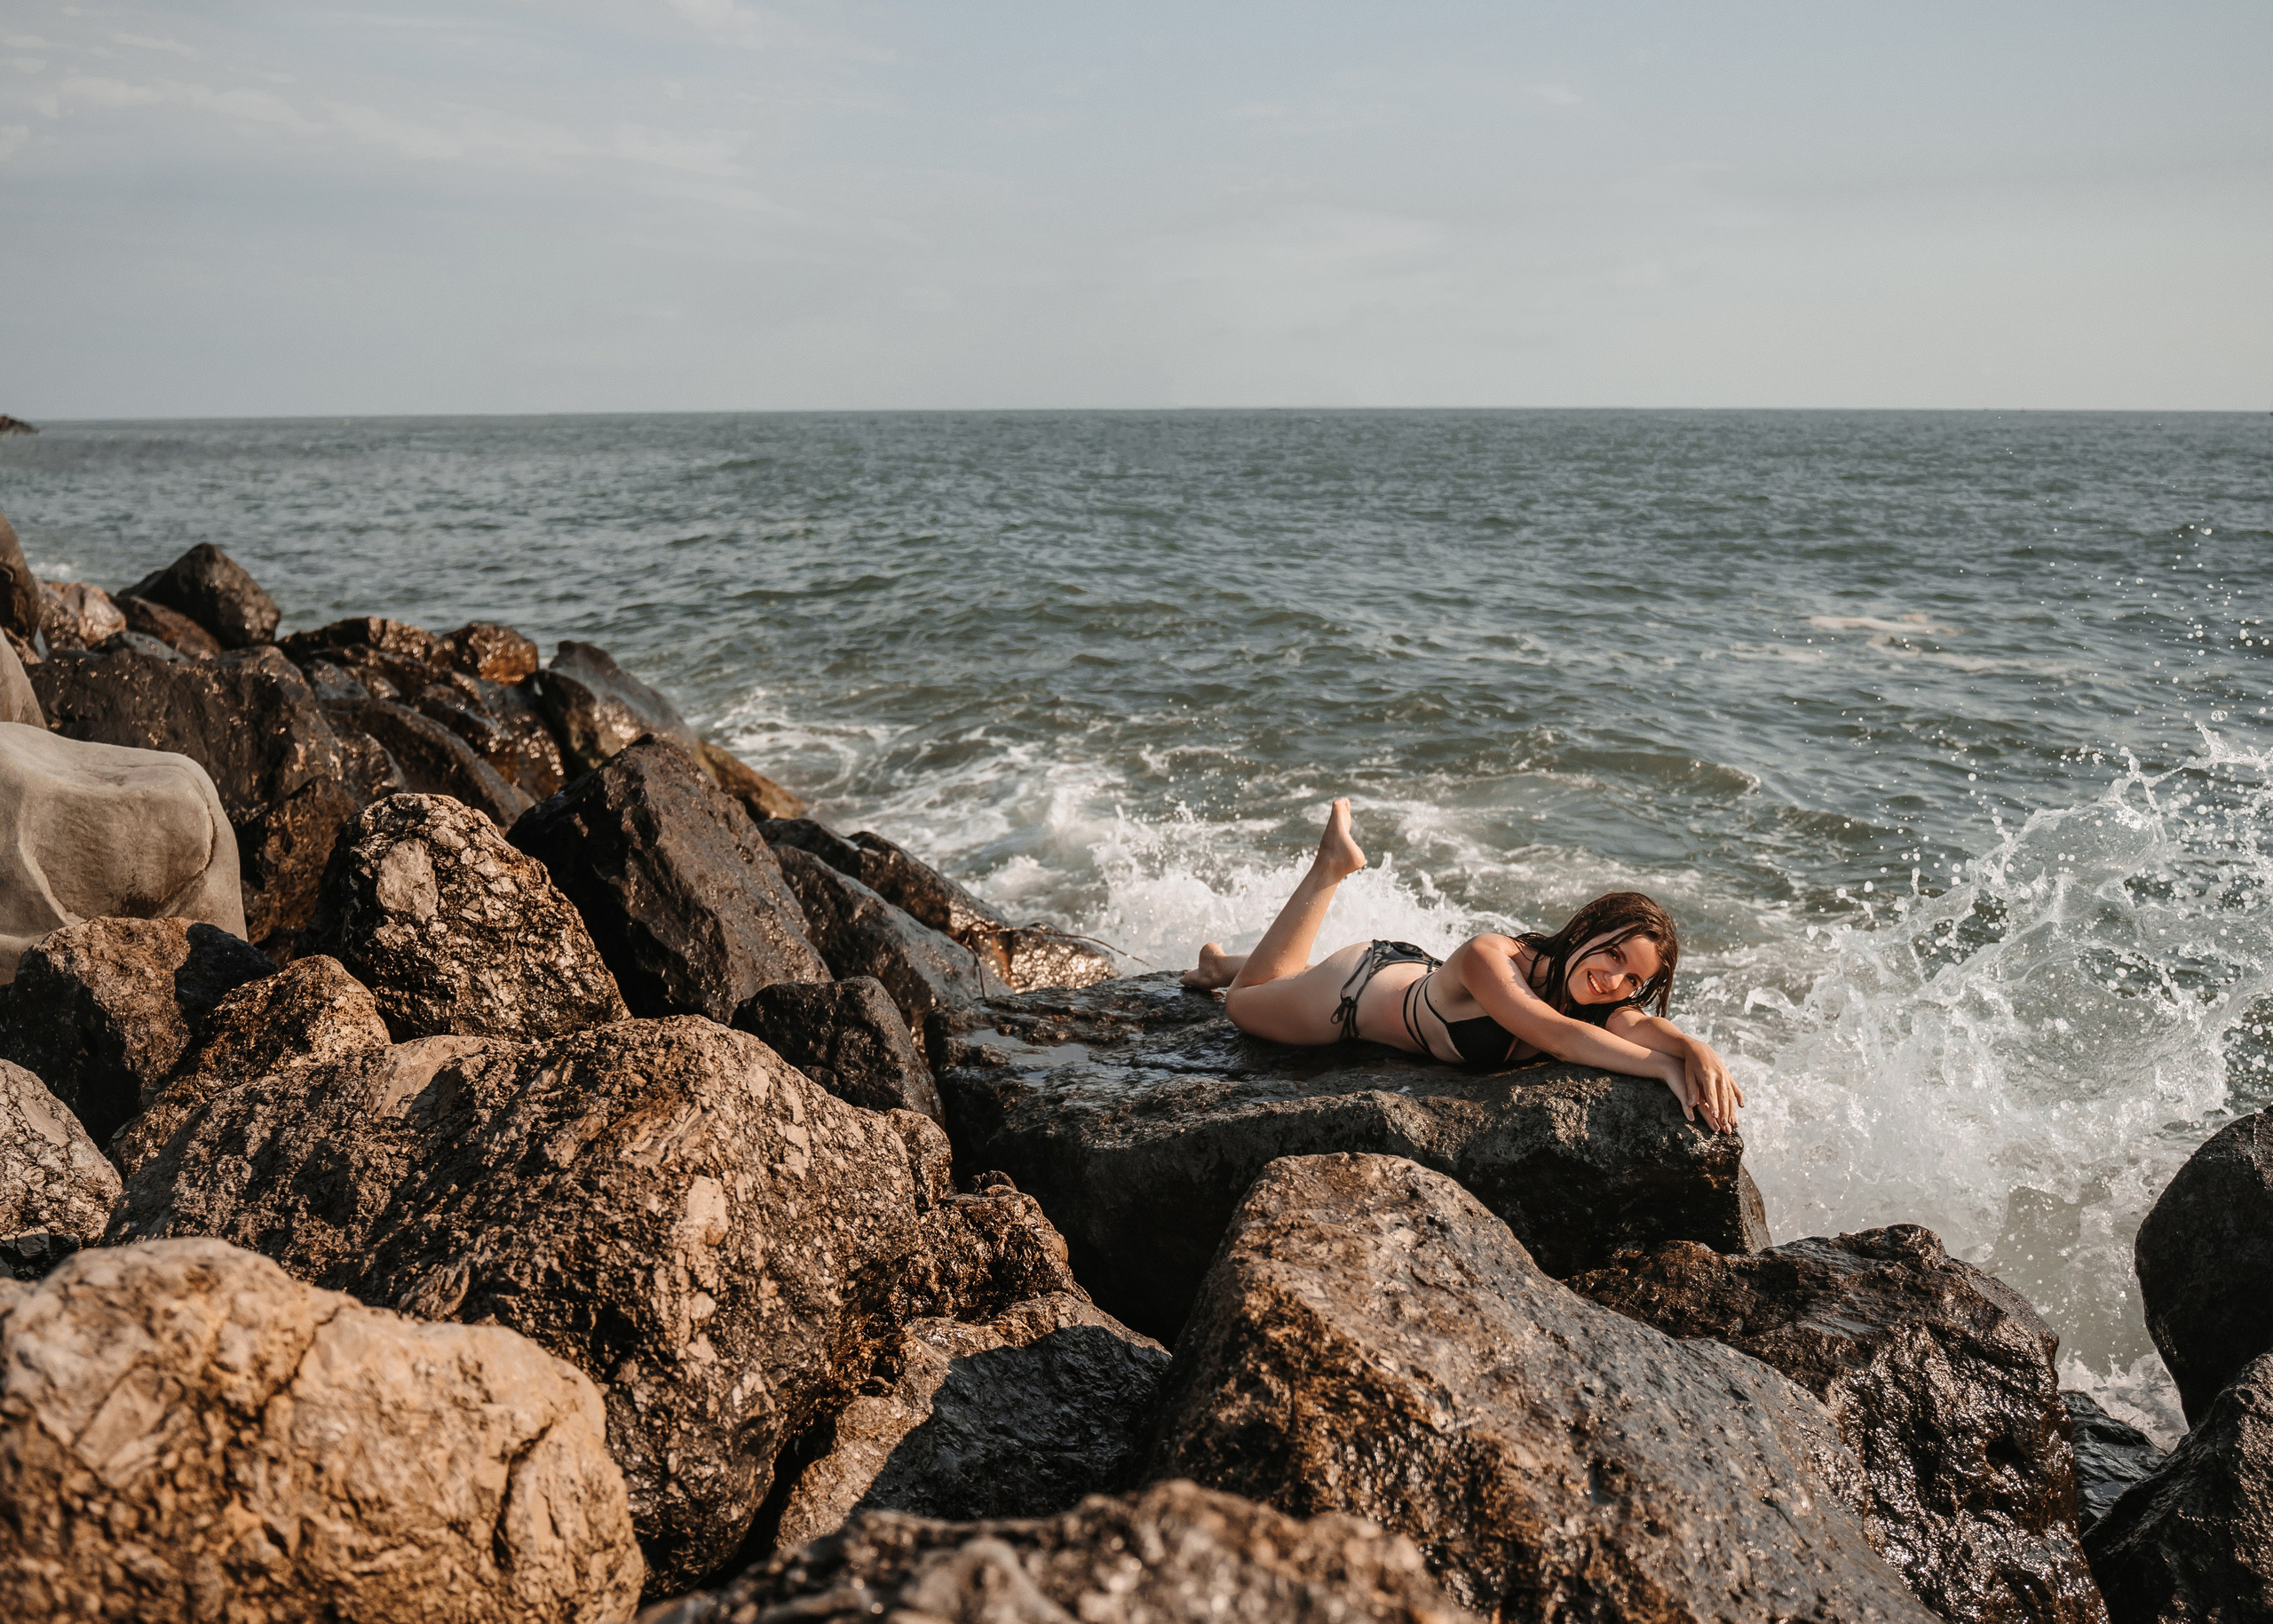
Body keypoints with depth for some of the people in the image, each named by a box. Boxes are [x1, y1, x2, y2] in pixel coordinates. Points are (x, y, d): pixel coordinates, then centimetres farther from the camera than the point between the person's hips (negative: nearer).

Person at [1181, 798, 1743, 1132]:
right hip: (1356, 989, -5)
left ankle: (1224, 962, 57)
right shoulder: (1489, 958, -47)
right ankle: (1332, 866, 35)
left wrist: (1697, 1050, -65)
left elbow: (1644, 1026, -44)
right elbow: (1557, 1035, -56)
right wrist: (1663, 1066, -60)